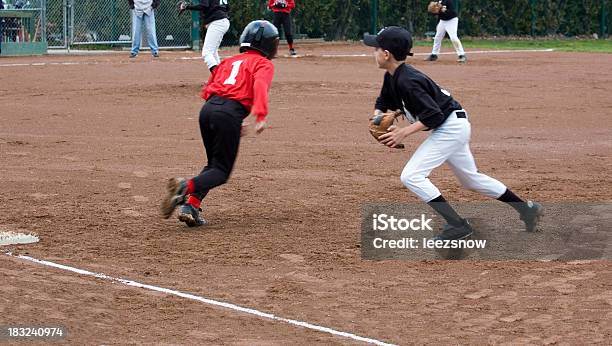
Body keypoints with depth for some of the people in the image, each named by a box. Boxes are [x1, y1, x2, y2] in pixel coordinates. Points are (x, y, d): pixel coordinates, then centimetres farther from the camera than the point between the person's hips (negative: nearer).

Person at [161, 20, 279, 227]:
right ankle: (187, 186, -26)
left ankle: (191, 205, 1)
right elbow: (260, 85, -13)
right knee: (221, 171, 0)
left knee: (214, 164, 19)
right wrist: (261, 116, -26)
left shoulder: (229, 61, 29)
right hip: (230, 113, -6)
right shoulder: (264, 64, 10)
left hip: (207, 109, 6)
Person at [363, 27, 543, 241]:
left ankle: (457, 225, -14)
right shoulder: (392, 78, 4)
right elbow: (383, 102, 19)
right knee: (470, 178, 22)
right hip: (453, 127, 11)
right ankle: (527, 209, 32)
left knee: (411, 176, -16)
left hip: (451, 127, -11)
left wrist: (403, 132, -28)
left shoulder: (407, 82, -25)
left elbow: (433, 116, -28)